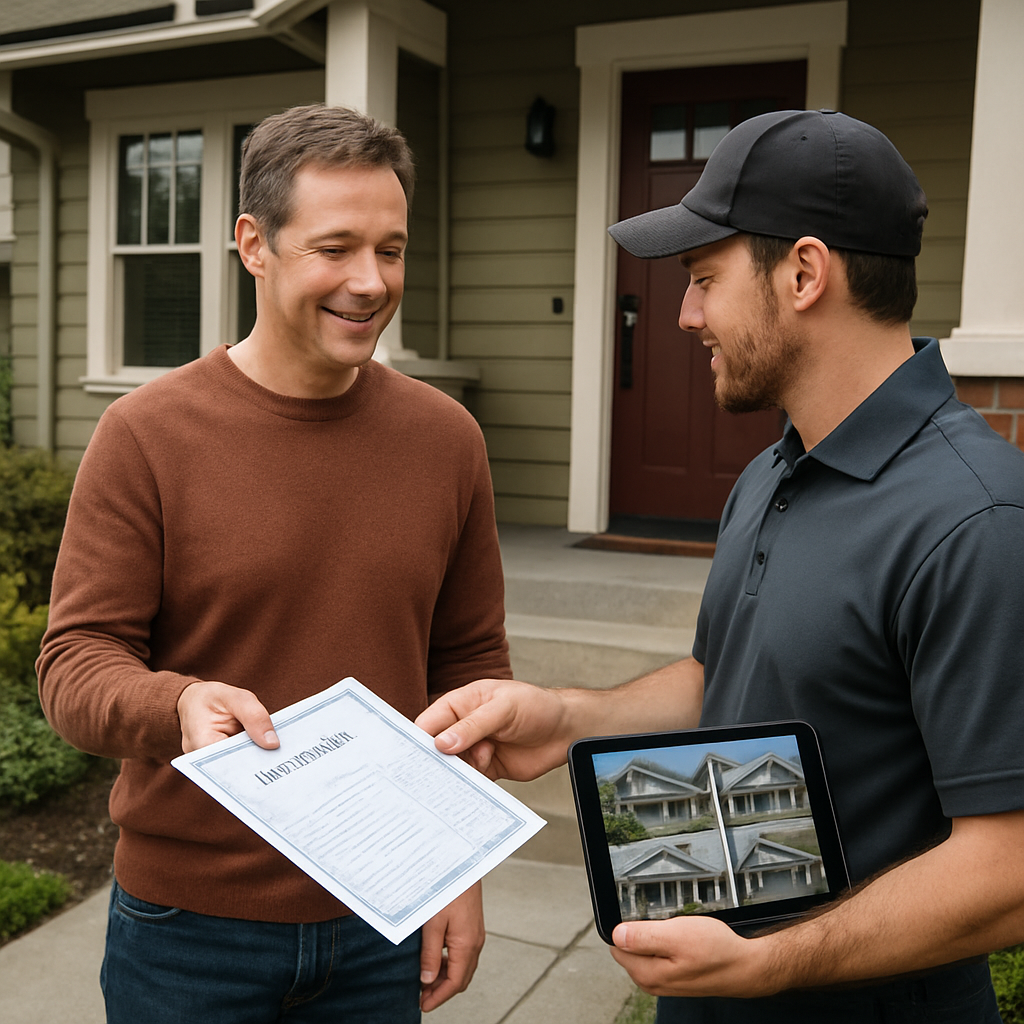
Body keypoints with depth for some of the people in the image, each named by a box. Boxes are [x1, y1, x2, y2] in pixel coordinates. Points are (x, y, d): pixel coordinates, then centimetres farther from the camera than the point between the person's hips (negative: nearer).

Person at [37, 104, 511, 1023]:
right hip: (188, 925, -2)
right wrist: (179, 705, -32)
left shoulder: (446, 438, -1)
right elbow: (75, 664, -11)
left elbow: (470, 663, 5)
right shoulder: (147, 436, -11)